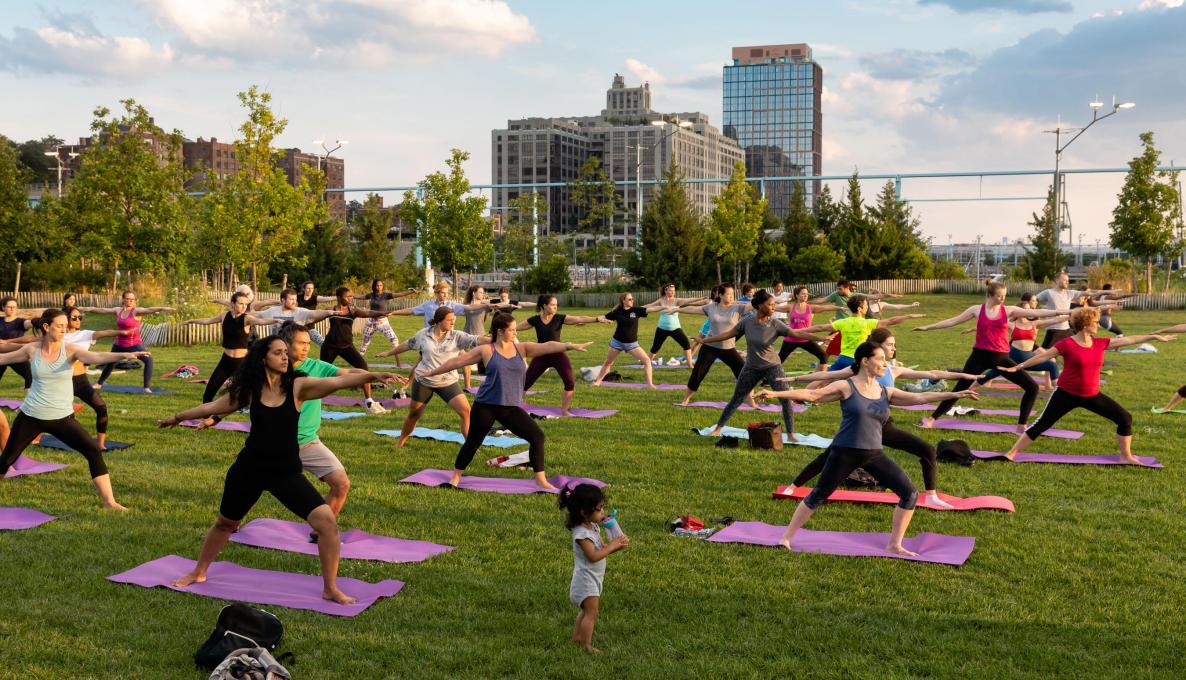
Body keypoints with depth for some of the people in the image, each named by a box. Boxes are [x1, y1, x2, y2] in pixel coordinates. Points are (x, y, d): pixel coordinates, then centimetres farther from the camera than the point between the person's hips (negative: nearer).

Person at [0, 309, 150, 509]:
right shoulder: (31, 349, -4)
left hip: (62, 418, -1)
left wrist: (124, 354, -47)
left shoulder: (70, 349, -10)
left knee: (93, 451, -14)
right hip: (30, 416, 1)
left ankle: (109, 502, -7)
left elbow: (96, 357, -28)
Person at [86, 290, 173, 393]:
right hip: (119, 344, 5)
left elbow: (149, 310, -34)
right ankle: (99, 383, 42)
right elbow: (102, 310, 11)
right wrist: (87, 309, 18)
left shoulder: (136, 311, -16)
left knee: (148, 359, -27)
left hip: (135, 344, -5)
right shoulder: (118, 310, 0)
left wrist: (164, 309, -50)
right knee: (110, 363, 23)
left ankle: (147, 387, -22)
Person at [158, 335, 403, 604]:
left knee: (327, 521, -16)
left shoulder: (297, 385, -10)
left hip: (287, 472, -1)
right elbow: (213, 407, 10)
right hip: (249, 468, 2)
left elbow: (338, 382, -24)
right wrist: (178, 417, 22)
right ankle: (198, 572, 49)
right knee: (225, 523, 22)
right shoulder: (249, 389, -6)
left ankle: (330, 589, -1)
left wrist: (372, 375, -39)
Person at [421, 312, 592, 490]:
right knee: (472, 442, 6)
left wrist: (570, 345, -26)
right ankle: (456, 477, 29)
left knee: (537, 436, -6)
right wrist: (432, 373, 9)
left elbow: (547, 346, -11)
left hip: (512, 407, 3)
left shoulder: (522, 348, 2)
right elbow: (457, 362, 3)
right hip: (485, 405, -3)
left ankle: (540, 479, 5)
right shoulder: (486, 350, -4)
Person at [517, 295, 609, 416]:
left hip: (558, 355, -1)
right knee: (525, 383, 5)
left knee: (570, 383, -11)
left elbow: (579, 319, -17)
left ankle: (564, 411, 6)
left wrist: (598, 319, -28)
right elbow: (517, 327, 4)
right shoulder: (535, 320, -4)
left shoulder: (560, 318, -7)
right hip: (541, 356, 1)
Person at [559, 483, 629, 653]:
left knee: (588, 610, 23)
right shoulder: (582, 533, -25)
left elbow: (602, 548, 8)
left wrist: (618, 545, -10)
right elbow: (593, 556, -29)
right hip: (586, 579, -10)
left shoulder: (593, 527, 5)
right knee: (591, 612, -6)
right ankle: (586, 646, 0)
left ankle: (577, 636, 36)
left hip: (594, 578, 10)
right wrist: (612, 546, -23)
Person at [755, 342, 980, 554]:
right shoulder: (846, 387, -7)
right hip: (844, 453, -5)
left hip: (874, 455, 5)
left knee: (910, 494, -1)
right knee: (817, 496, 1)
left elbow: (919, 397, 3)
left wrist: (954, 394, -3)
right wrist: (776, 394, -21)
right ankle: (787, 537, 16)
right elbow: (811, 395, -12)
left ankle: (894, 545, 12)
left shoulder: (886, 392, 7)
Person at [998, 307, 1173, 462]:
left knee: (1125, 418, 3)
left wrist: (1154, 336, 15)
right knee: (1041, 425, -5)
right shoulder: (1067, 344, -15)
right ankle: (1012, 453, 1)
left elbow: (1128, 340, 9)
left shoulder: (1100, 343, 1)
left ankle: (1126, 456, 18)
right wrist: (1017, 367, -10)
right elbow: (1043, 356, -10)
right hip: (1066, 394, -5)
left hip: (1092, 395, 5)